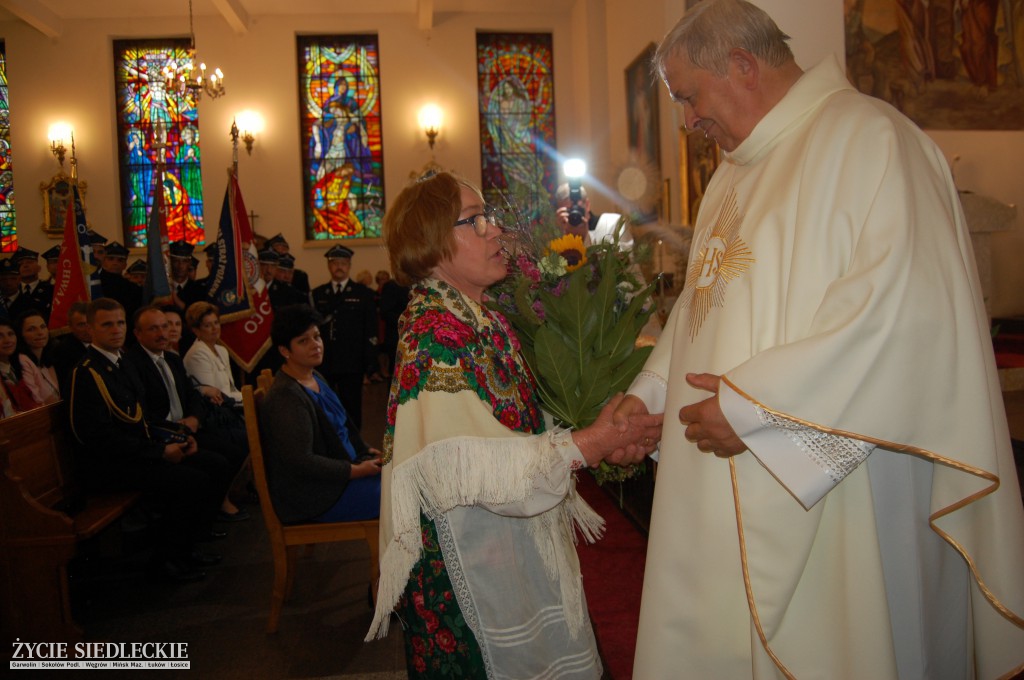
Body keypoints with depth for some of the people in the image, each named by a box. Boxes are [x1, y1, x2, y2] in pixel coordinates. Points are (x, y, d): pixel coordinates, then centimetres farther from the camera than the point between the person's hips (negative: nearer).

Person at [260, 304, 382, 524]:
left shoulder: (315, 378, 9)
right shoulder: (285, 397, -22)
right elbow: (301, 461, -25)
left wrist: (365, 451, 7)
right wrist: (358, 470, -20)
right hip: (315, 496, -10)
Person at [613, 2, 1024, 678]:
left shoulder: (868, 135, -12)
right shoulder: (737, 172, 18)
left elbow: (907, 307, -25)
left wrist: (750, 402, -21)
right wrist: (650, 391, 8)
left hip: (830, 496, -8)